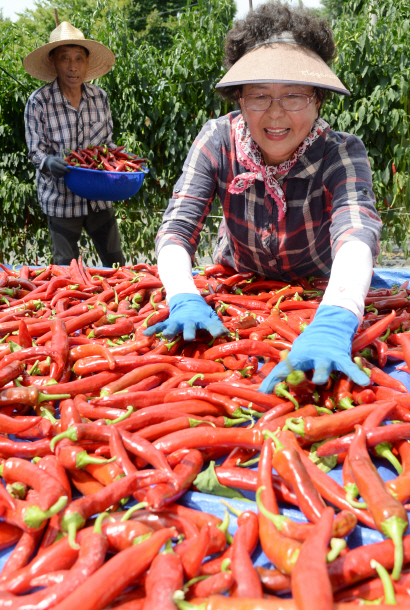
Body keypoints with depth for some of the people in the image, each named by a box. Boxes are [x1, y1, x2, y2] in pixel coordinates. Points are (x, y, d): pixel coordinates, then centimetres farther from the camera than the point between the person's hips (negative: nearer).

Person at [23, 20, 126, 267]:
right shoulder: (39, 102, -10)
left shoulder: (99, 96, 0)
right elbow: (36, 151, -6)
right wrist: (49, 162, -28)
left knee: (116, 262, 11)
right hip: (61, 199, -2)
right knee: (67, 268, 10)